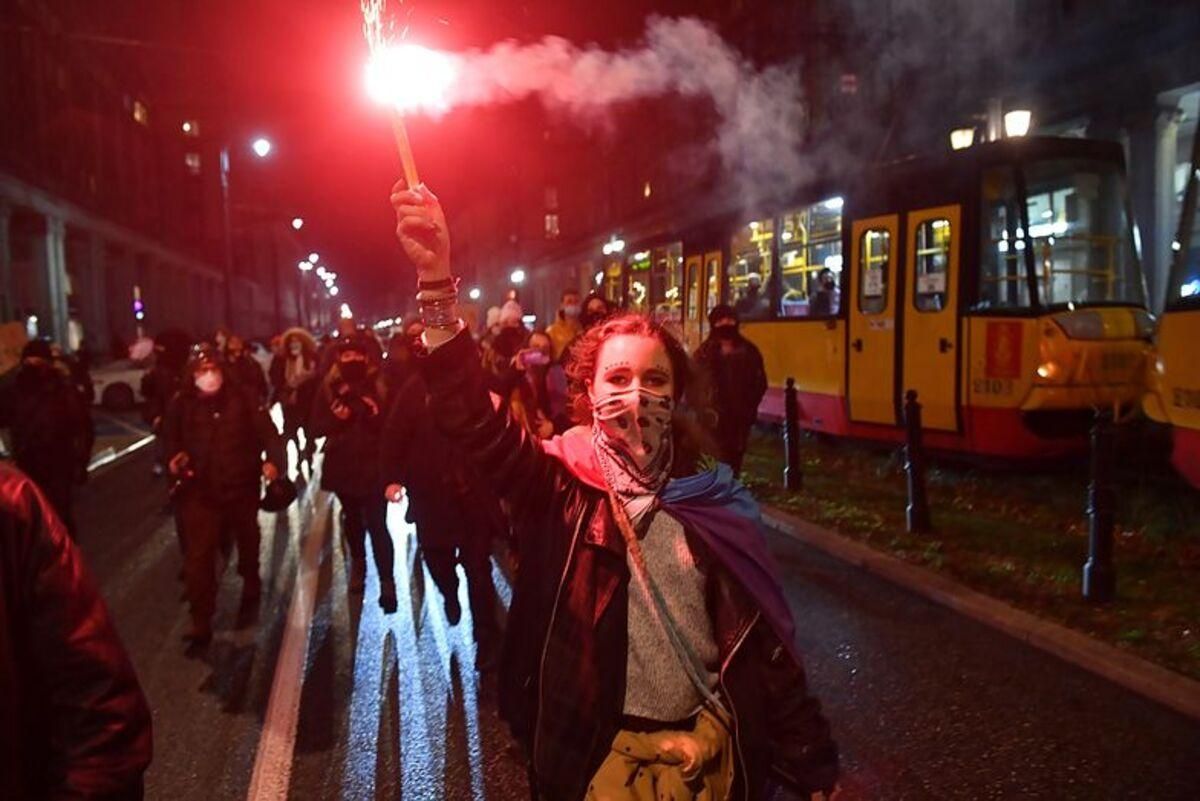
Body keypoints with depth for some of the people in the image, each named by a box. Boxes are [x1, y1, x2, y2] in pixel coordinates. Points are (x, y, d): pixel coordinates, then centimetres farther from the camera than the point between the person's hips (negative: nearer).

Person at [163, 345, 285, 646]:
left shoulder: (242, 399, -6)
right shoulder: (181, 405, -2)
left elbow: (267, 431, -9)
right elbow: (170, 441, 9)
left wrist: (273, 460, -27)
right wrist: (173, 460, -12)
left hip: (241, 487, 0)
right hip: (200, 491, 0)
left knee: (248, 545, 21)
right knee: (198, 556, -8)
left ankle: (250, 594, 47)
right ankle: (201, 622, 0)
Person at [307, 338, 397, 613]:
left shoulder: (381, 385, -7)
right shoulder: (329, 387, 1)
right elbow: (316, 427, -2)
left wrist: (376, 414, -28)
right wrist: (336, 417, -20)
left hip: (374, 466, -4)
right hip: (343, 466, 4)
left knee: (376, 525, -8)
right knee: (352, 520, 22)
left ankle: (387, 582, -1)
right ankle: (358, 564, 44)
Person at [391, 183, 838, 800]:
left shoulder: (705, 494, -4)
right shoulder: (560, 482, -10)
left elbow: (764, 636, -1)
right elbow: (474, 421, -29)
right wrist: (436, 284, -41)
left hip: (714, 747, 3)